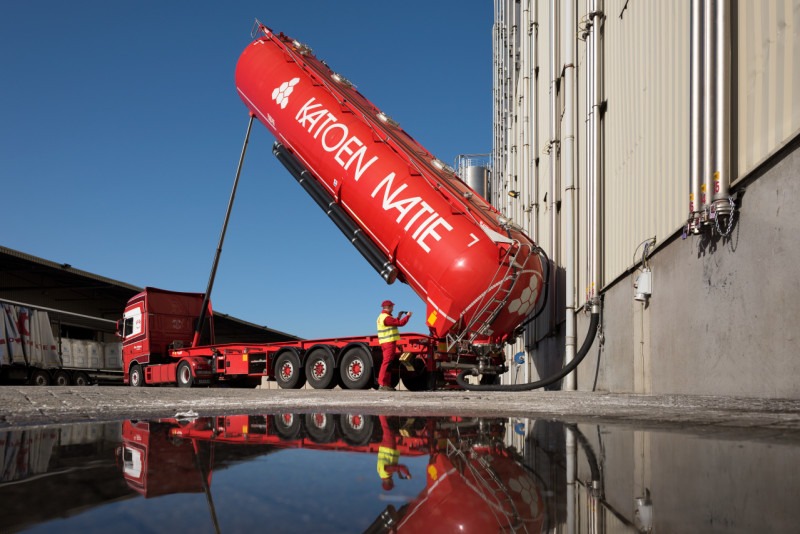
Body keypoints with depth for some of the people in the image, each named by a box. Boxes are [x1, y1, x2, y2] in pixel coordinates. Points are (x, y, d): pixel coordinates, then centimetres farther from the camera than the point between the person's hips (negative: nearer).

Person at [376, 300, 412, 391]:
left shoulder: (382, 317, 18)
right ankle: (382, 384, -13)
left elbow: (394, 323, 23)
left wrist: (399, 317, 17)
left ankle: (387, 384, 17)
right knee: (387, 363, -11)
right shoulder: (386, 318, -16)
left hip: (385, 343, 11)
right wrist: (408, 316, -4)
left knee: (387, 363, 13)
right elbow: (400, 323, -17)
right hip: (389, 342, -11)